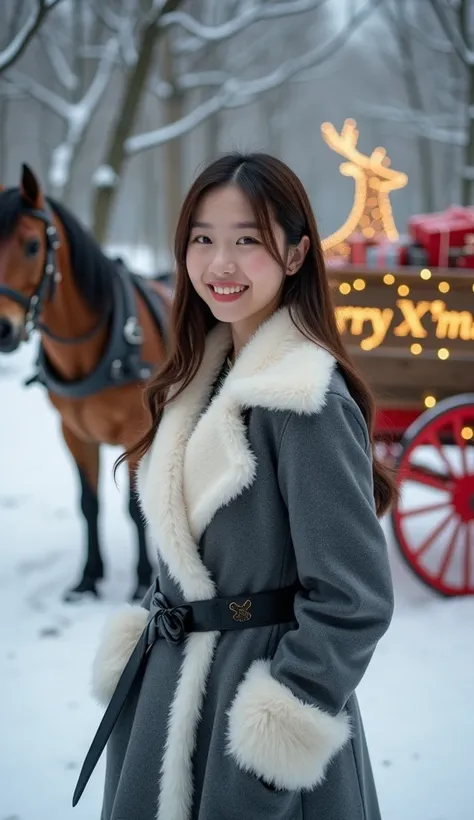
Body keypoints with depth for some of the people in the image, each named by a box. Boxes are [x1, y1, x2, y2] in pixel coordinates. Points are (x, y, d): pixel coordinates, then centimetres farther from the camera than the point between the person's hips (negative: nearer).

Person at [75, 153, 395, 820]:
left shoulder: (304, 397, -20)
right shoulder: (202, 377, 6)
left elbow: (353, 598, -21)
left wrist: (282, 732, -17)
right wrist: (135, 651, 7)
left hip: (256, 688, -7)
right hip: (169, 687, 8)